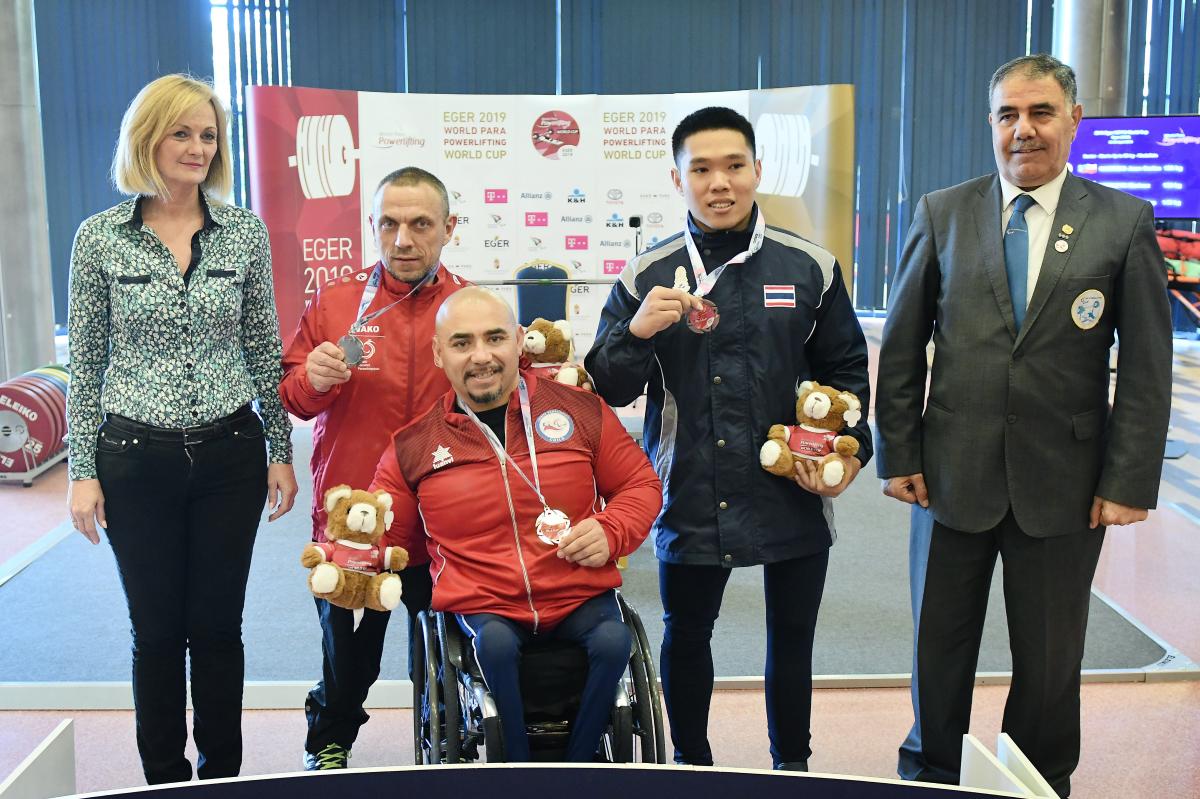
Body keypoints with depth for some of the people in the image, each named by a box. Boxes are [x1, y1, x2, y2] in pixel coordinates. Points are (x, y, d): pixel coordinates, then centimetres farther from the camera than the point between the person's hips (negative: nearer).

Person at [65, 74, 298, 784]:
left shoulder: (245, 230, 1)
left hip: (229, 456, 1)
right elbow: (86, 363, 2)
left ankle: (222, 774, 28)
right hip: (137, 459, -1)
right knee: (157, 629, 11)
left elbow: (263, 349, 5)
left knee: (219, 625, 10)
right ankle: (165, 778, 28)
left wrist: (281, 451, 4)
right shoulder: (100, 237, -2)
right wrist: (82, 472, -1)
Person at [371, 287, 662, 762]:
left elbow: (640, 485, 12)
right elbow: (380, 534, 13)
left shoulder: (581, 411, 5)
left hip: (580, 597, 1)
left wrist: (611, 531, -9)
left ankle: (576, 771, -5)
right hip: (482, 604, 0)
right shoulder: (414, 446, 6)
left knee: (613, 639, -28)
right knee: (494, 644, -32)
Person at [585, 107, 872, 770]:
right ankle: (692, 766, 37)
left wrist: (850, 446, -4)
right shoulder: (646, 277, -2)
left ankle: (792, 766, 37)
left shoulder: (809, 267, 0)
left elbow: (845, 368, 9)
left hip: (793, 495, 1)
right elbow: (611, 390, -2)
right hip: (690, 498, 0)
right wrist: (637, 331, -20)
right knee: (685, 636, 16)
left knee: (792, 635, 16)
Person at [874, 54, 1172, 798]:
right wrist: (899, 453, 0)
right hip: (954, 475, 1)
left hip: (1065, 484, -1)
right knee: (940, 649, 12)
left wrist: (1130, 480, -6)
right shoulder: (942, 213, 3)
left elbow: (1147, 366, -1)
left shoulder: (1124, 221, 0)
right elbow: (902, 346, 4)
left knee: (1051, 660, 11)